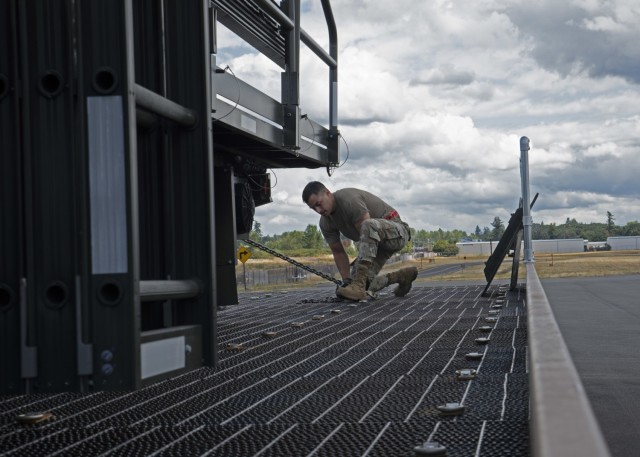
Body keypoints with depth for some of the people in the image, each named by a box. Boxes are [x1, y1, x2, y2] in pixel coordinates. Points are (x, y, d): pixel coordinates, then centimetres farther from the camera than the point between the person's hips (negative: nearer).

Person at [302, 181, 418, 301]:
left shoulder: (350, 200, -27)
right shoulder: (325, 223, -2)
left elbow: (368, 229, -29)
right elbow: (338, 252, 3)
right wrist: (346, 280, -8)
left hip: (396, 229, -9)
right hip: (376, 244, 9)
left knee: (369, 226, -42)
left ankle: (358, 285, -43)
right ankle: (403, 276, 17)